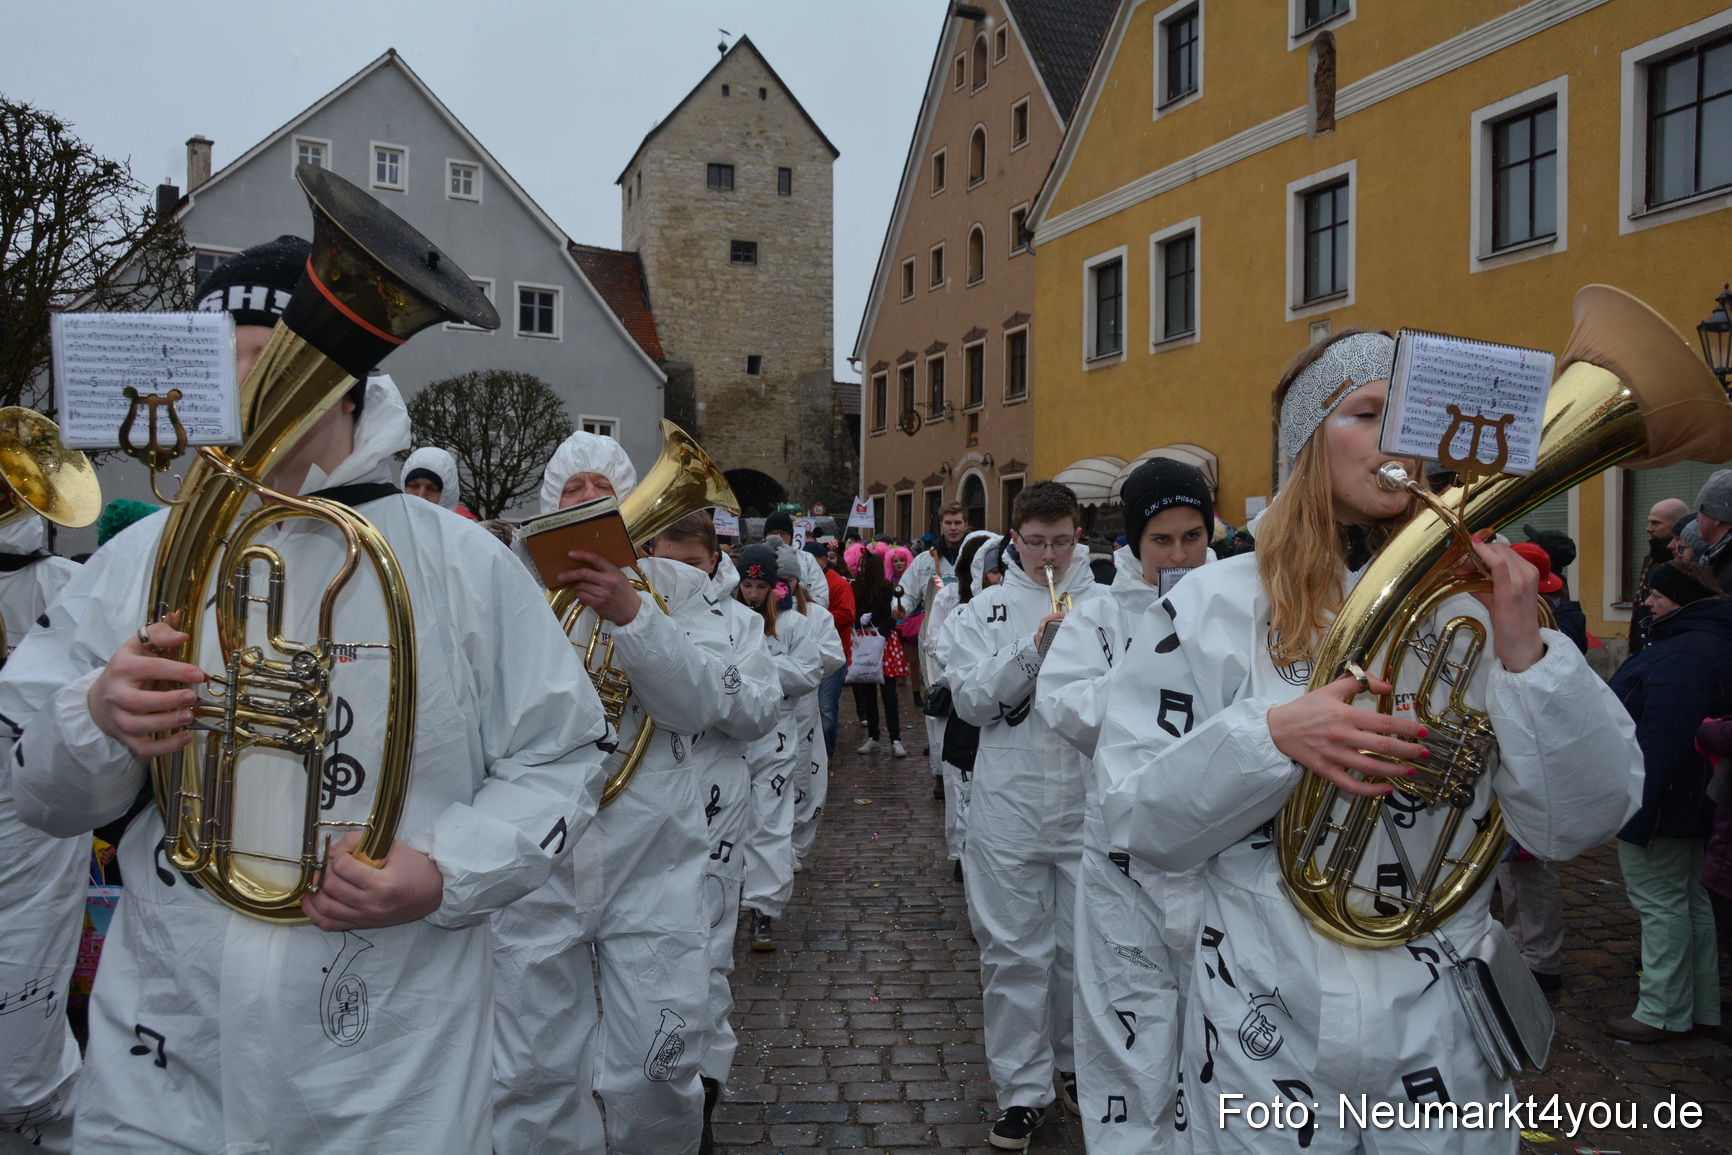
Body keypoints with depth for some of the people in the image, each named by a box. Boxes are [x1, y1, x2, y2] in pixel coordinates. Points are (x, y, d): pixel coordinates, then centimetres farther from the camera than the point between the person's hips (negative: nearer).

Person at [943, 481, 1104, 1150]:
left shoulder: (1105, 606, 5)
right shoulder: (988, 610, 5)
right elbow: (970, 700, -5)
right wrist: (1032, 649, -15)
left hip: (1089, 803, 1)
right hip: (1009, 806, 0)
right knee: (1014, 951, 4)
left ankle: (1074, 1062, 33)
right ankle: (1022, 1090, 17)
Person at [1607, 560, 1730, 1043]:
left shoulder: (1681, 656, -25)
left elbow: (1661, 741, -29)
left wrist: (1636, 808, -27)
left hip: (1658, 806, -11)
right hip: (1690, 802, 11)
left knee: (1661, 904, 0)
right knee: (1691, 902, 19)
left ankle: (1662, 1014, 11)